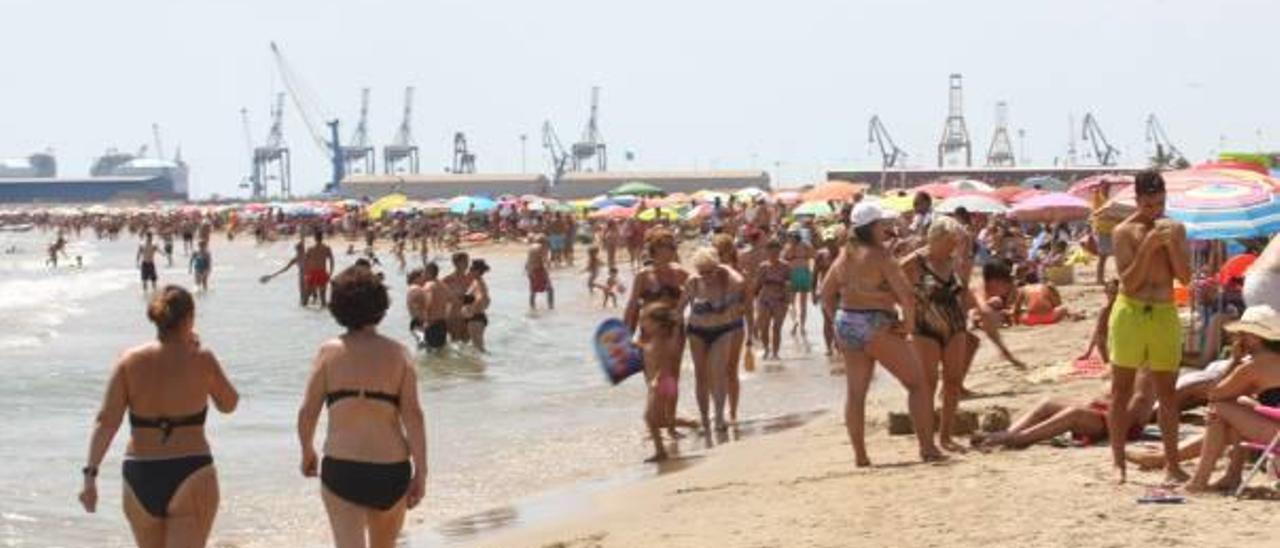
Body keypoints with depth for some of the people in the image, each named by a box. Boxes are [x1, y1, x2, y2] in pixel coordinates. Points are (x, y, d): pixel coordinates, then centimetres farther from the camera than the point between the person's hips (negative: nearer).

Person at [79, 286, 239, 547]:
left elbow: (106, 421, -8)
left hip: (139, 478, 4)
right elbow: (228, 404, 11)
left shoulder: (130, 361, -1)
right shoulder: (201, 360, -6)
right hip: (190, 474, -4)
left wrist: (90, 474, -9)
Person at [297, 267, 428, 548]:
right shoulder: (398, 353, -1)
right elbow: (413, 415, -7)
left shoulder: (330, 351, -2)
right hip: (392, 470, 2)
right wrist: (420, 472, -3)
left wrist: (307, 452, 16)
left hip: (341, 468, -2)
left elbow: (307, 412, -2)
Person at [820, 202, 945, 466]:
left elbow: (826, 294, 15)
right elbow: (906, 295, -21)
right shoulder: (879, 255, -14)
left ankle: (860, 455, 11)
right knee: (917, 384, 4)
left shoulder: (844, 255, 7)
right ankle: (928, 447, 2)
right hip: (878, 327, -7)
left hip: (846, 325, 7)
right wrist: (909, 324, -8)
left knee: (855, 392, 11)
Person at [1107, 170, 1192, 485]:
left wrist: (1171, 243, -13)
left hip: (1165, 315, 3)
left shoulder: (1175, 229, 7)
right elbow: (1129, 283, -11)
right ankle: (1118, 463, 8)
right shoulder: (1124, 231, -4)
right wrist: (1148, 246, -19)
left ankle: (1172, 465, 9)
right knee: (1121, 391, 1)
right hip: (1130, 313, -3)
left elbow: (1185, 277, -1)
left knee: (1167, 393, 5)